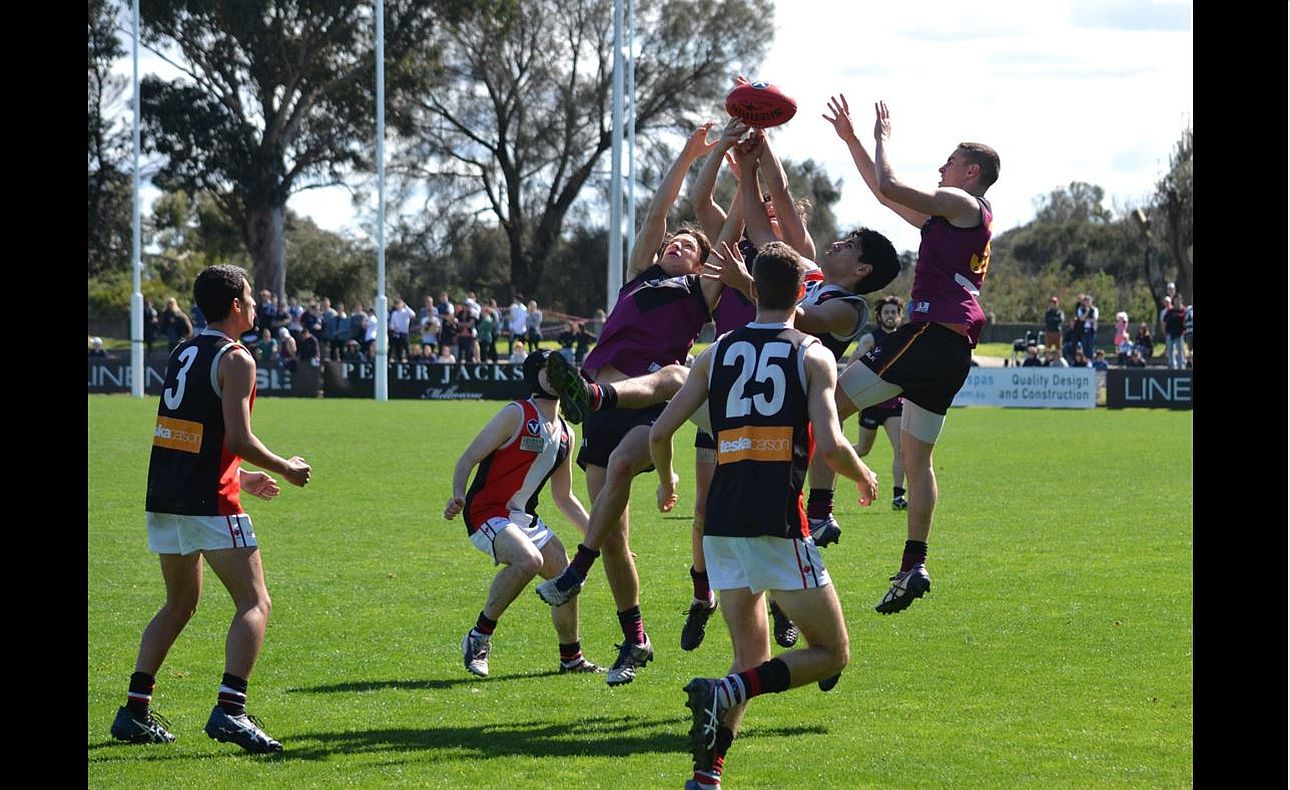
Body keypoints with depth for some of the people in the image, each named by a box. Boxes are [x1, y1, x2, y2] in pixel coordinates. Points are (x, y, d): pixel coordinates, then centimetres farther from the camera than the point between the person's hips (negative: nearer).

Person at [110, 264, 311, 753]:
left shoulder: (181, 355, 17)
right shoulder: (235, 360, -8)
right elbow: (238, 440, -16)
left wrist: (241, 478, 28)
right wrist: (285, 469, 1)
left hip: (164, 497, 8)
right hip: (210, 501, -8)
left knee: (180, 604, 20)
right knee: (254, 603, -5)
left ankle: (135, 711, 16)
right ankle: (229, 710, -19)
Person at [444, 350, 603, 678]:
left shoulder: (565, 433, 12)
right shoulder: (517, 415, -11)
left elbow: (564, 497, 22)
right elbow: (468, 459, -13)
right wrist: (458, 496, -32)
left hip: (525, 518, 8)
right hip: (486, 513, -8)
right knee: (529, 560, -33)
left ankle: (571, 659, 30)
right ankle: (480, 636, -20)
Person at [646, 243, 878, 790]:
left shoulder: (718, 351, 12)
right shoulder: (812, 356, 1)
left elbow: (660, 433, 9)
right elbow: (831, 446, -11)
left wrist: (666, 480, 30)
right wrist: (864, 477, 11)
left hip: (721, 520, 5)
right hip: (777, 521, -5)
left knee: (753, 659, 17)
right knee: (831, 653, 5)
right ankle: (725, 691, -18)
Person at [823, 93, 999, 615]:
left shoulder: (962, 204, -2)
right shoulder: (952, 216, 26)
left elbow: (889, 186, -12)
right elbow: (885, 194, 32)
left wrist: (882, 139, 5)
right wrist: (850, 139, 30)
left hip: (929, 333, -10)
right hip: (954, 350, 10)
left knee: (832, 403, -11)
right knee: (916, 458, 12)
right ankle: (914, 566, 9)